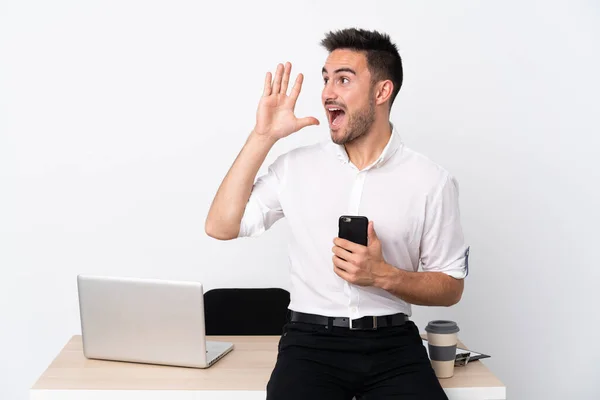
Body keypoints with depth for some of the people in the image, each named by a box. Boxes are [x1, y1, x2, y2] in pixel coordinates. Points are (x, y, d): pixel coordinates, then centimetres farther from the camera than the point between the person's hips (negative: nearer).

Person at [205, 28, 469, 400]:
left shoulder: (432, 181, 1)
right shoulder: (296, 166, 5)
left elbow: (451, 286, 6)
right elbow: (220, 226, -1)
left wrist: (383, 276, -13)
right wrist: (263, 136, -3)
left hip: (392, 343, 0)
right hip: (311, 340, 0)